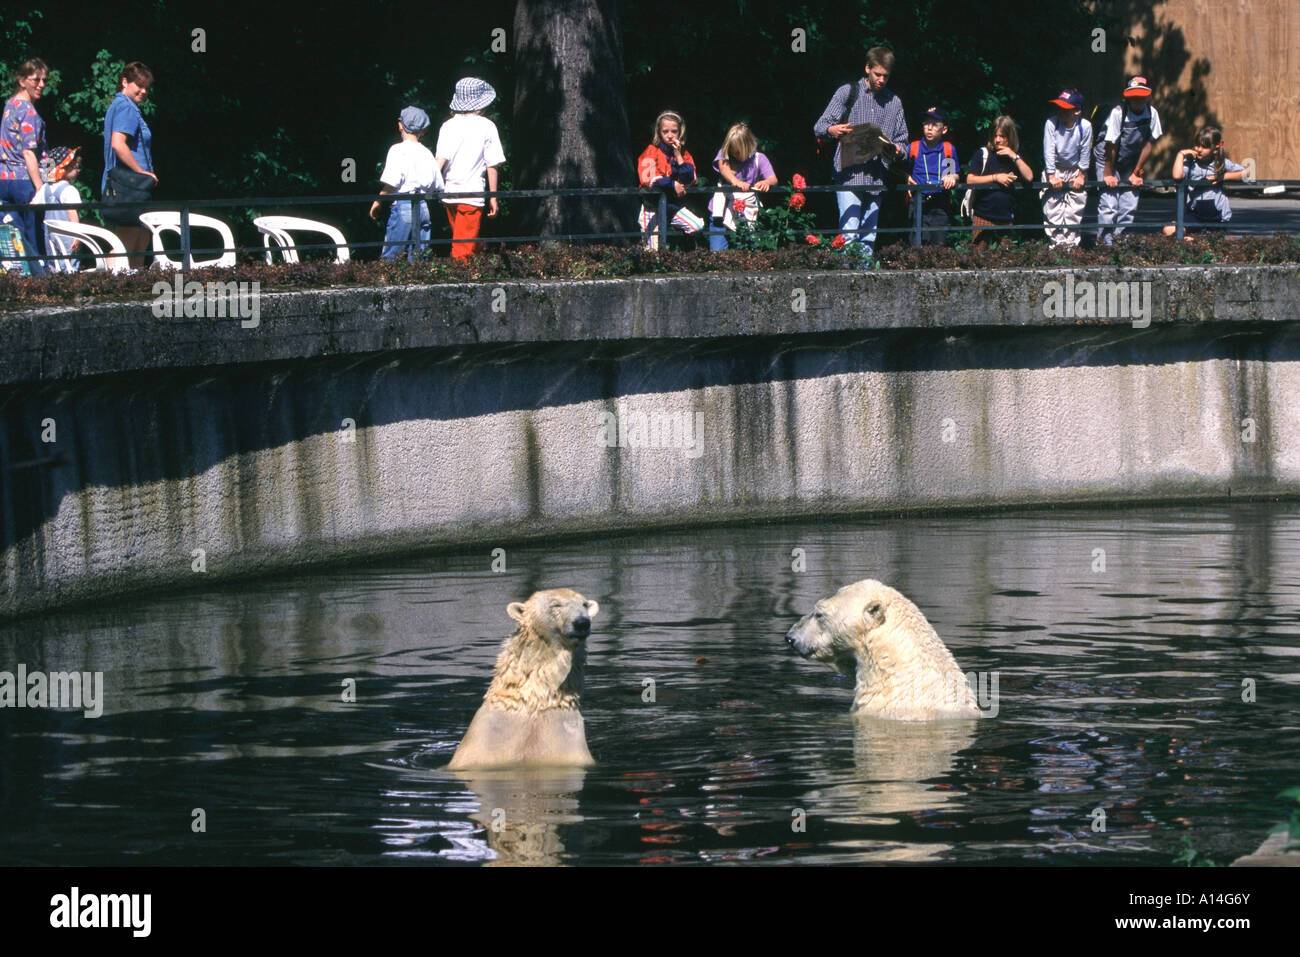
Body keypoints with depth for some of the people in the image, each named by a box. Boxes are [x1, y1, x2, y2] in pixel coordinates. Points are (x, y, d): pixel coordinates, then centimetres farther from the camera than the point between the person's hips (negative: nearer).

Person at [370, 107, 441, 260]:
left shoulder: (398, 149, -6)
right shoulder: (427, 153, 11)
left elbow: (391, 182, -14)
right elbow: (438, 186, 13)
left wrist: (377, 202, -3)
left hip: (402, 206, -6)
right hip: (423, 207, 6)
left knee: (389, 256, -6)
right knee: (416, 257, 9)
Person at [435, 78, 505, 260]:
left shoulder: (448, 126, 4)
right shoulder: (486, 126, -3)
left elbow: (440, 159, -7)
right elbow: (492, 165, -2)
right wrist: (493, 197, 4)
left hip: (449, 194, 4)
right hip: (472, 194, -4)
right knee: (464, 248, -3)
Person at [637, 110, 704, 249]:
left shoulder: (684, 154, 7)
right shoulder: (651, 152, -5)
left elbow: (689, 181, -3)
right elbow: (647, 179, -16)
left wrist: (679, 157, -8)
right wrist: (673, 184, -13)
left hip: (674, 204, 4)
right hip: (653, 206, -4)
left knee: (698, 225, -17)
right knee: (654, 251, -9)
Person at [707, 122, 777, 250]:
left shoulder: (758, 159, 1)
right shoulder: (724, 154, 2)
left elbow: (773, 179, -10)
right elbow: (723, 168, -20)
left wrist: (766, 182, -36)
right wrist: (735, 181, -41)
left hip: (747, 214, 0)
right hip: (723, 210, 0)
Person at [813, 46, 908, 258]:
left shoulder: (894, 102, 16)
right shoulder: (848, 92, 6)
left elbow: (903, 140, 18)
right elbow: (819, 127, 1)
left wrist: (897, 151, -7)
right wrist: (832, 129, -24)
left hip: (876, 178, 4)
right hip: (849, 175, -4)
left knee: (868, 239, 4)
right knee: (849, 235, -15)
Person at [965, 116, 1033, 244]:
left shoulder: (1015, 157, 12)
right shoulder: (983, 155, 1)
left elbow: (1029, 177, -2)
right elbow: (970, 180, -8)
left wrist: (1014, 157, -9)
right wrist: (996, 177, -12)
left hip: (1006, 219, 3)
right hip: (983, 218, -3)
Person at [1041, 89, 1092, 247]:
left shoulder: (1085, 127, -20)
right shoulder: (1051, 123, -22)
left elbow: (1085, 152, -7)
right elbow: (1048, 151, -17)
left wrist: (1081, 175, -4)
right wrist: (1052, 176, -16)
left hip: (1075, 171, 1)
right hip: (1054, 170, -1)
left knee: (1075, 209, 2)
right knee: (1053, 207, -3)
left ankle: (1072, 241, 11)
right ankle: (1057, 241, 5)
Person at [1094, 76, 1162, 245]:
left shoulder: (1151, 113, -12)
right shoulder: (1118, 113, -26)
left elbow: (1147, 144, -3)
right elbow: (1110, 146, -20)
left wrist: (1137, 172, -1)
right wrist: (1108, 174, -14)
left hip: (1129, 163, 4)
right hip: (1106, 161, -4)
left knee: (1130, 204, -3)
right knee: (1109, 203, -12)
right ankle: (1104, 241, -5)